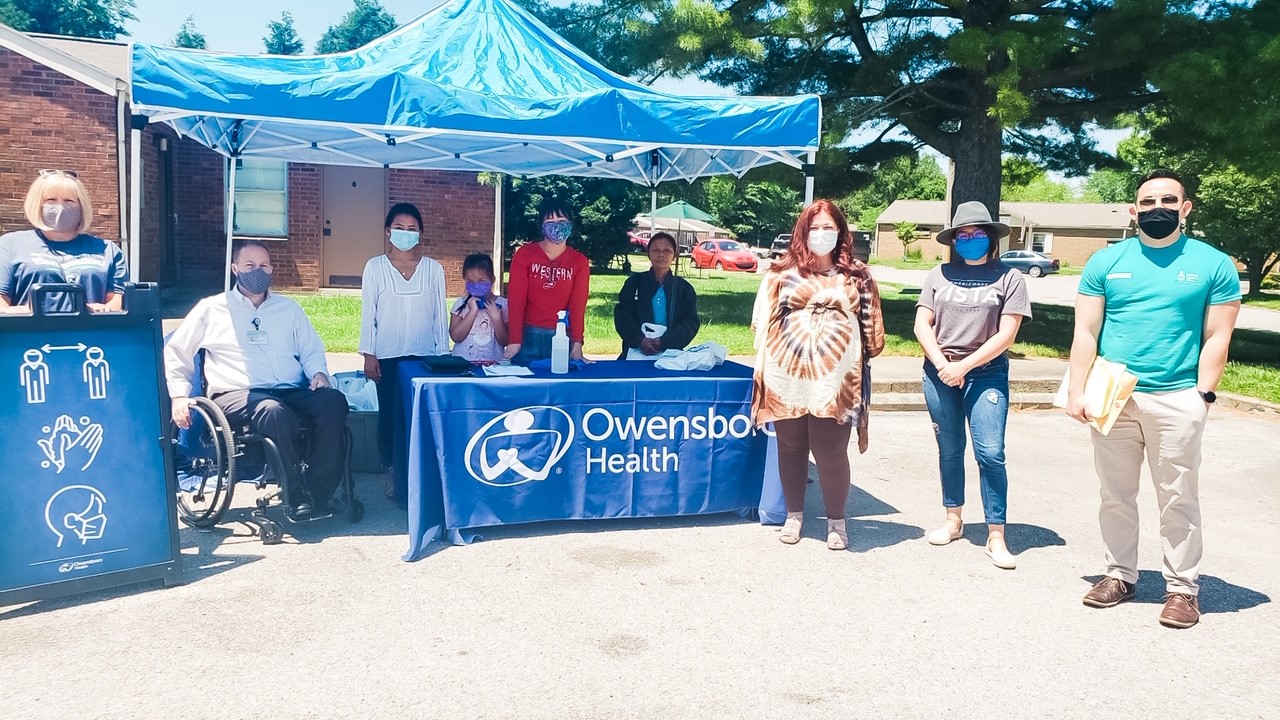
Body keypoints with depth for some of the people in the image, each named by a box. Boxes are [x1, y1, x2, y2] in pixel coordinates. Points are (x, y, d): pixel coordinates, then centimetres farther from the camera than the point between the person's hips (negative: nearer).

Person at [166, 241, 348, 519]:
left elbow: (312, 351, 22)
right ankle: (297, 497, -32)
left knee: (334, 400, -29)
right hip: (236, 394, -3)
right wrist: (179, 395, 1)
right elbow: (175, 353, 16)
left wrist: (318, 373, -1)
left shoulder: (288, 308, 25)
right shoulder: (212, 308, 15)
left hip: (293, 393, 3)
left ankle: (319, 492, -31)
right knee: (274, 410, -39)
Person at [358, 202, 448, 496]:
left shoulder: (434, 269, 5)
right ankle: (393, 473, 14)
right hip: (388, 356, 0)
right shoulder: (375, 267, 3)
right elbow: (368, 313, 2)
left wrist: (443, 353, 5)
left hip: (425, 355, 1)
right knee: (390, 415, 3)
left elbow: (440, 314, 8)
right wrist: (369, 354, -3)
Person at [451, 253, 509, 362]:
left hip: (492, 362, 0)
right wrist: (473, 311, -10)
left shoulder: (502, 304, 4)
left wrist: (496, 317, -10)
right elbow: (456, 337, -5)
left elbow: (505, 341, 1)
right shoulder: (461, 304, 5)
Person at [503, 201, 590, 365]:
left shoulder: (579, 262, 6)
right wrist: (514, 340, -14)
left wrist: (577, 343, -15)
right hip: (528, 335, -1)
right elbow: (516, 299, -6)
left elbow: (578, 304, -3)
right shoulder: (524, 254, 1)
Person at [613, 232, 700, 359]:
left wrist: (664, 342, -13)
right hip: (636, 351, 0)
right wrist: (640, 340, -15)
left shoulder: (684, 288, 11)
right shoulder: (634, 282, 10)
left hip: (670, 353, 1)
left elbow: (690, 323, 3)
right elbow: (622, 315, 2)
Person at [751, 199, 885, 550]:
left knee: (831, 453, 0)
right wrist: (765, 366, 2)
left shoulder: (857, 276, 8)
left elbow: (871, 326, 11)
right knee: (791, 448, 10)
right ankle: (794, 515, 26)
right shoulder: (782, 272, 6)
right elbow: (762, 320, 8)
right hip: (788, 377, 1)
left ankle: (836, 520, 18)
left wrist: (861, 358, 5)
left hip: (835, 381, -1)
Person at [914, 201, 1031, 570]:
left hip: (986, 374, -3)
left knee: (990, 453, -9)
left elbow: (1005, 335, -7)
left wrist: (963, 365, -12)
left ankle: (996, 537, -2)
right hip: (939, 372, 3)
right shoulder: (940, 274, 6)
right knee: (949, 450, 11)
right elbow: (922, 324, 4)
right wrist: (942, 365, -9)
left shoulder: (1008, 278, -1)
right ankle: (953, 520, 25)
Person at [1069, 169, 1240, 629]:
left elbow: (1217, 338, 1)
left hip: (1176, 400, -2)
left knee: (1178, 501, 4)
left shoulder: (1213, 264, 3)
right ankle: (1120, 576, 24)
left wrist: (1203, 394, -8)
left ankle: (1182, 589, 16)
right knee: (1115, 496, 11)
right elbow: (1086, 332, 4)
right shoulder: (1106, 262, 7)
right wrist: (1077, 391, -4)